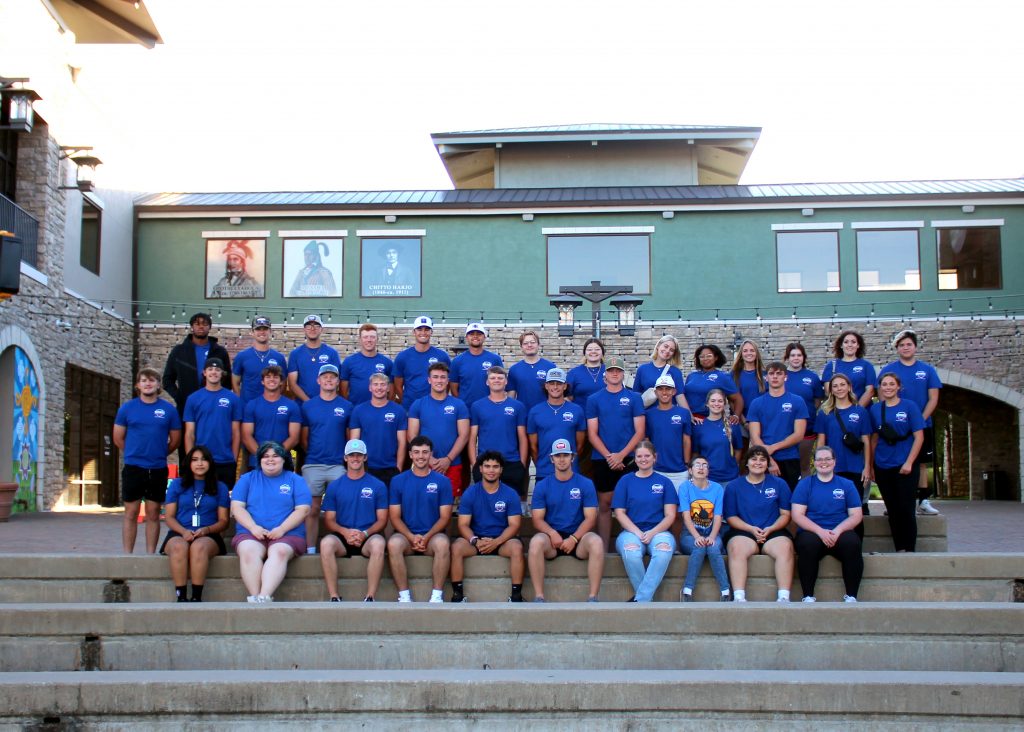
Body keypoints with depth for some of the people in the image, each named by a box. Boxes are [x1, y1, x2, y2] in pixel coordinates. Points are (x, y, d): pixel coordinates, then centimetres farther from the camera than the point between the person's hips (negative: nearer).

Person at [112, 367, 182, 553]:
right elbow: (118, 438, 9)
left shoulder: (169, 410, 1)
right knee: (131, 513, 3)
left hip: (158, 469, 0)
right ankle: (127, 554, 8)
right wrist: (134, 454, 10)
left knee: (153, 514, 7)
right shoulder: (127, 408, 2)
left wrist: (159, 454, 10)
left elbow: (175, 440, 9)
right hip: (133, 468, 0)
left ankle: (151, 554, 13)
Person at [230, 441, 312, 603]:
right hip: (250, 534, 1)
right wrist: (254, 527, -9)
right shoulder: (247, 479, 20)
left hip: (287, 534, -1)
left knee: (279, 552, -35)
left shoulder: (295, 480, 16)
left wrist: (282, 529, -11)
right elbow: (237, 507, 9)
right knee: (248, 551, -33)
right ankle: (253, 598, -41)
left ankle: (264, 597, -47)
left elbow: (303, 509, 4)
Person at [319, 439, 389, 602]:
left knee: (378, 544, -36)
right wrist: (345, 532, -13)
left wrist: (365, 534, -14)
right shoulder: (334, 486, 12)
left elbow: (382, 519, 6)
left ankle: (370, 597, -31)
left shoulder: (378, 486, 9)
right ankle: (334, 597, -29)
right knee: (326, 543, -33)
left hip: (368, 538, -1)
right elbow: (329, 520, 8)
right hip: (342, 538, 1)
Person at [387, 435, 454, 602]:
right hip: (406, 535, 1)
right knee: (393, 544, -33)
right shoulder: (398, 481, 8)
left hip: (433, 535, -1)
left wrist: (427, 537, -14)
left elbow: (445, 517, 2)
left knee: (443, 544, -35)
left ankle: (437, 595, -26)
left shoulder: (442, 481, 7)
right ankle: (404, 595, -25)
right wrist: (412, 537, -13)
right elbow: (395, 516, 4)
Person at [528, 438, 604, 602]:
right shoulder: (542, 486, 8)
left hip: (578, 538, 0)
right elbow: (538, 519, 2)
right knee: (536, 542, -33)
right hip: (551, 537, 0)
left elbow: (590, 518, 0)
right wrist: (552, 533, -19)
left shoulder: (585, 484, 6)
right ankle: (538, 596, -30)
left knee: (596, 542, -33)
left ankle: (593, 596, -29)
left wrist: (573, 538, -16)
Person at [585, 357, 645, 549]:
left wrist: (621, 455, -11)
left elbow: (640, 432, -1)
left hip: (628, 459, -1)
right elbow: (592, 433, 1)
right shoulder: (594, 399, 5)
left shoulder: (634, 398, 4)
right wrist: (608, 456, -11)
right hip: (602, 460, 1)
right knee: (604, 504, 6)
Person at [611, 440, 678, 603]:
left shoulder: (664, 482, 14)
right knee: (631, 551, -37)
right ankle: (648, 598, -23)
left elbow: (670, 515, 7)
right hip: (631, 531, 0)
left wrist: (652, 533, -11)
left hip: (658, 531, 0)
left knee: (664, 550, -37)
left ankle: (640, 599, -33)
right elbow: (619, 513, 5)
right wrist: (638, 533, -11)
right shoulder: (625, 481, 14)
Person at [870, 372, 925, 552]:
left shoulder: (909, 406, -3)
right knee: (892, 511, 8)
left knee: (906, 510, -4)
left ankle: (909, 550, 3)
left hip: (905, 466, -3)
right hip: (883, 468, 4)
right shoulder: (875, 409, 7)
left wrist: (909, 463, -13)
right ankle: (899, 550, 15)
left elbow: (919, 437, -6)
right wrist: (870, 465, 8)